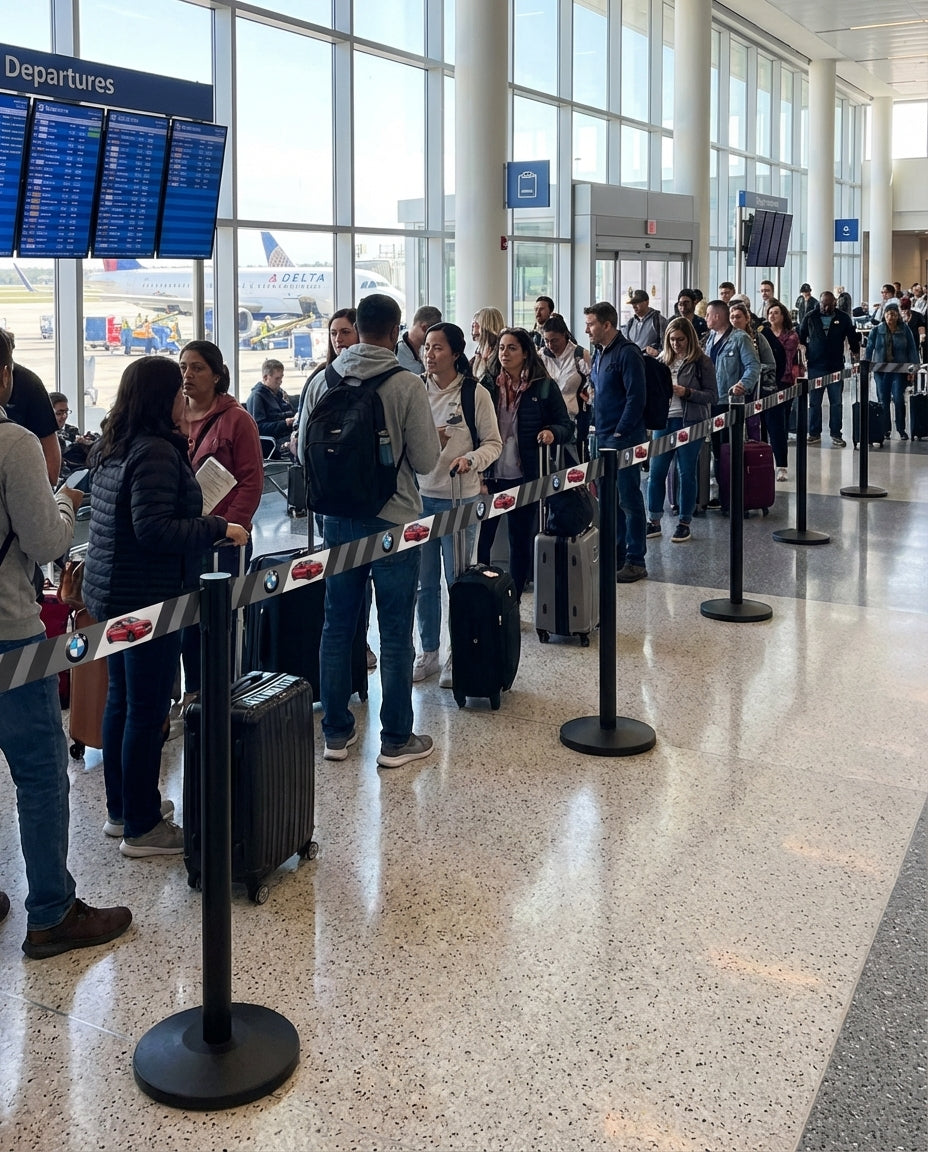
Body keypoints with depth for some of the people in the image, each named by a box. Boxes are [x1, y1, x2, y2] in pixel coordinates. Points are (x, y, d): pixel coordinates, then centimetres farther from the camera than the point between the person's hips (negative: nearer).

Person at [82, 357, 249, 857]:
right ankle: (141, 828, 7)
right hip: (148, 597, -10)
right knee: (148, 710, -2)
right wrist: (218, 528, -19)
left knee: (121, 699, 18)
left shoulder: (111, 446, 11)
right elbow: (153, 530, -26)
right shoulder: (156, 452, -20)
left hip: (112, 592, 10)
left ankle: (121, 808, 30)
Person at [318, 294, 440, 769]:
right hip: (393, 521, -4)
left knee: (337, 625, 13)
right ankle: (396, 739, 12)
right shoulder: (407, 383, -14)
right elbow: (425, 461, -11)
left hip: (337, 519, 4)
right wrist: (434, 440, 10)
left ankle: (336, 732, 21)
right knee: (395, 633, 4)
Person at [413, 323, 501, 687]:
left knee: (458, 581, 4)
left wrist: (471, 460, -22)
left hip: (460, 499, -3)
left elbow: (493, 443, -3)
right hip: (420, 495, 3)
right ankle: (427, 653, 23)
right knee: (424, 581, 10)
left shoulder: (476, 394, -5)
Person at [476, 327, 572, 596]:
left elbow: (566, 426, 4)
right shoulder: (488, 384, 5)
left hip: (525, 477, -1)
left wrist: (552, 433, -19)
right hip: (490, 475, 1)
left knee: (521, 542, 8)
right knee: (480, 541, -1)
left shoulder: (544, 387, 0)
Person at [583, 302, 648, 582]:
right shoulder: (599, 354, 14)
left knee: (629, 498, -3)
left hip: (623, 438, -9)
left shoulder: (627, 354, -12)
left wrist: (620, 432, -17)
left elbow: (636, 398, -17)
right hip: (603, 437, 9)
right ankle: (615, 555, 23)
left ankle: (635, 561, 3)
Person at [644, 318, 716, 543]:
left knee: (686, 473, 2)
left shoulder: (701, 362, -3)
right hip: (664, 421, 4)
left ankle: (685, 523, 13)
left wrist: (687, 392, -18)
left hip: (690, 423, -4)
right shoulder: (662, 360, 9)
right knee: (656, 471, 1)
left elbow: (712, 396, -5)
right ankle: (654, 522, 11)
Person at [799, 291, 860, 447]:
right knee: (814, 402, 4)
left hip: (836, 367, 0)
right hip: (815, 366, 0)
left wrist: (855, 354, 6)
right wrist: (803, 358, 8)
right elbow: (801, 338, 10)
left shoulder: (843, 318, 4)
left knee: (836, 402, 3)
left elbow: (853, 339, 11)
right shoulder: (810, 317, 3)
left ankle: (836, 434, 9)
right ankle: (814, 433, 11)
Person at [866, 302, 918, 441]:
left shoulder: (905, 330, 2)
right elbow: (869, 349, 7)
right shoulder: (876, 330, 4)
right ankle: (886, 430, 11)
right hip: (881, 369, 2)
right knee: (883, 400, 3)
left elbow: (912, 350, 3)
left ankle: (901, 430, 4)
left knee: (898, 399, -9)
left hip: (899, 370, -2)